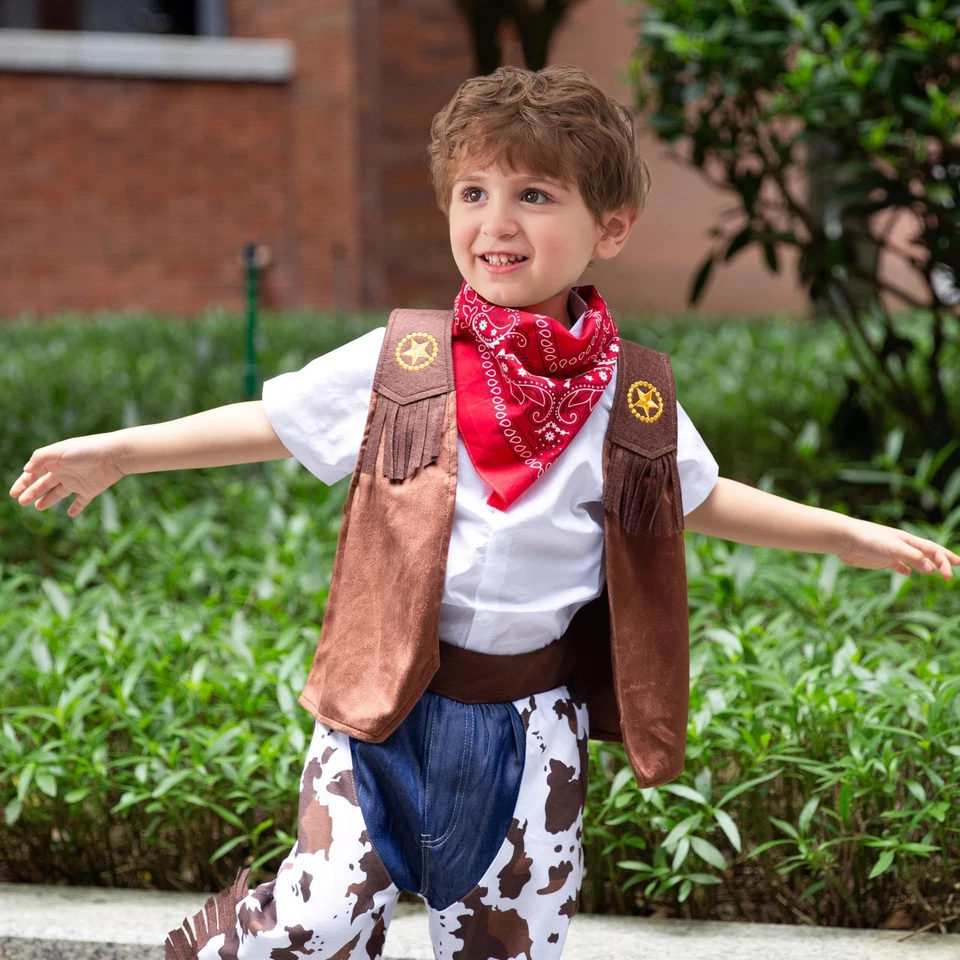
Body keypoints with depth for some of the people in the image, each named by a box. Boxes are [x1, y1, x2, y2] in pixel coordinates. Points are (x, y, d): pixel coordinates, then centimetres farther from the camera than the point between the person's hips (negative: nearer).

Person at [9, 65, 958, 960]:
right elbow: (268, 423, 5)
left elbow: (700, 499, 14)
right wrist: (114, 451, 5)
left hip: (531, 723, 2)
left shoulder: (631, 402, -3)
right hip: (388, 695, -1)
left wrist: (851, 534, 13)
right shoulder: (401, 363, -7)